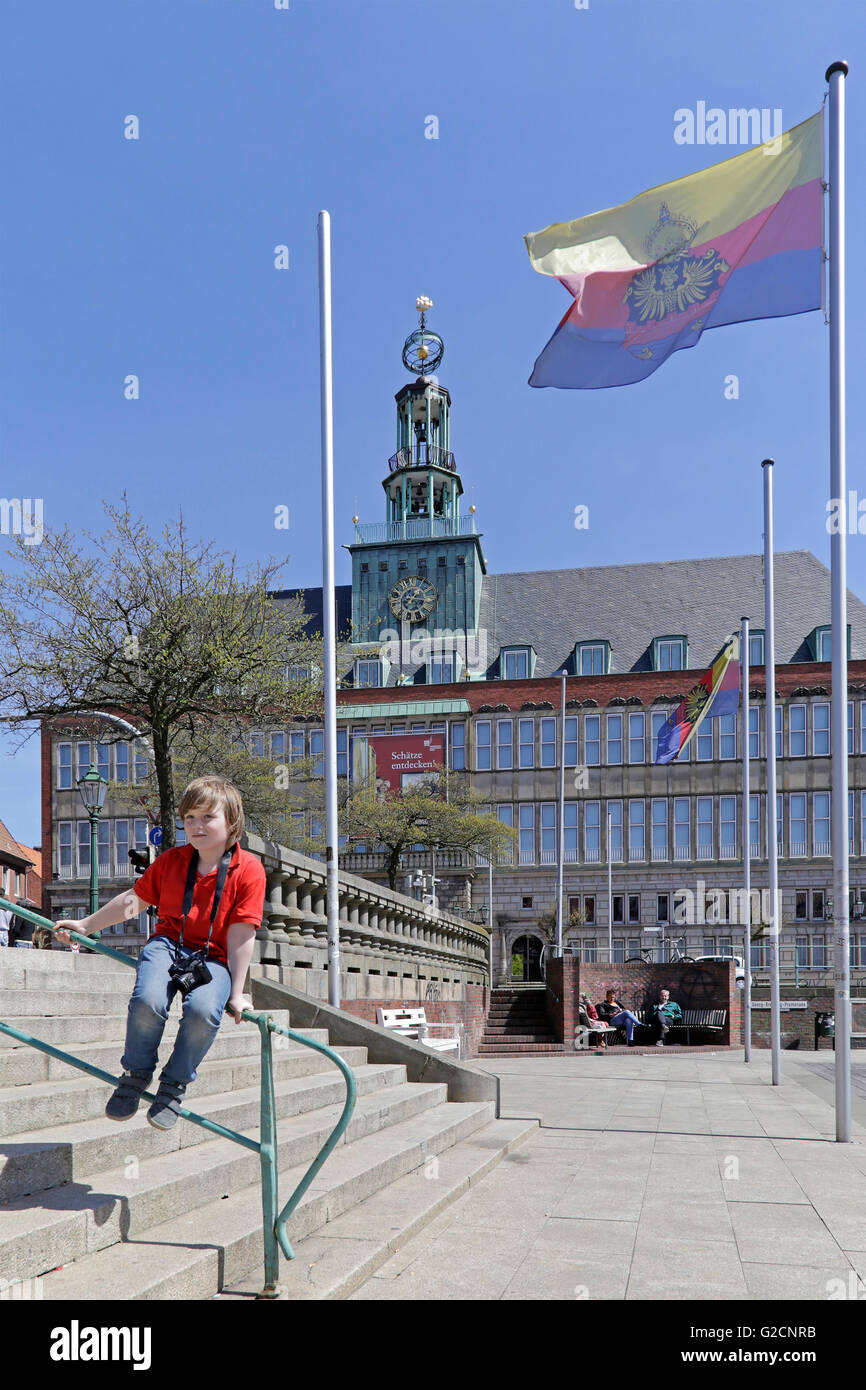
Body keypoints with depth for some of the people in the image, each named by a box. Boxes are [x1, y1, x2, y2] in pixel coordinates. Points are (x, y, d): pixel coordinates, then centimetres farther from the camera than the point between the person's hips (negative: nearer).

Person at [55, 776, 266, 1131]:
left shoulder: (248, 869, -7)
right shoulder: (170, 860, 5)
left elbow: (241, 935, -8)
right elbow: (135, 900, 20)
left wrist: (236, 993, -8)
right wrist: (85, 925, 23)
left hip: (214, 958, -2)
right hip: (168, 944, 2)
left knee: (203, 1011, -35)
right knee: (147, 1001, -31)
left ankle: (175, 1082, -6)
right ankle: (136, 1073, -1)